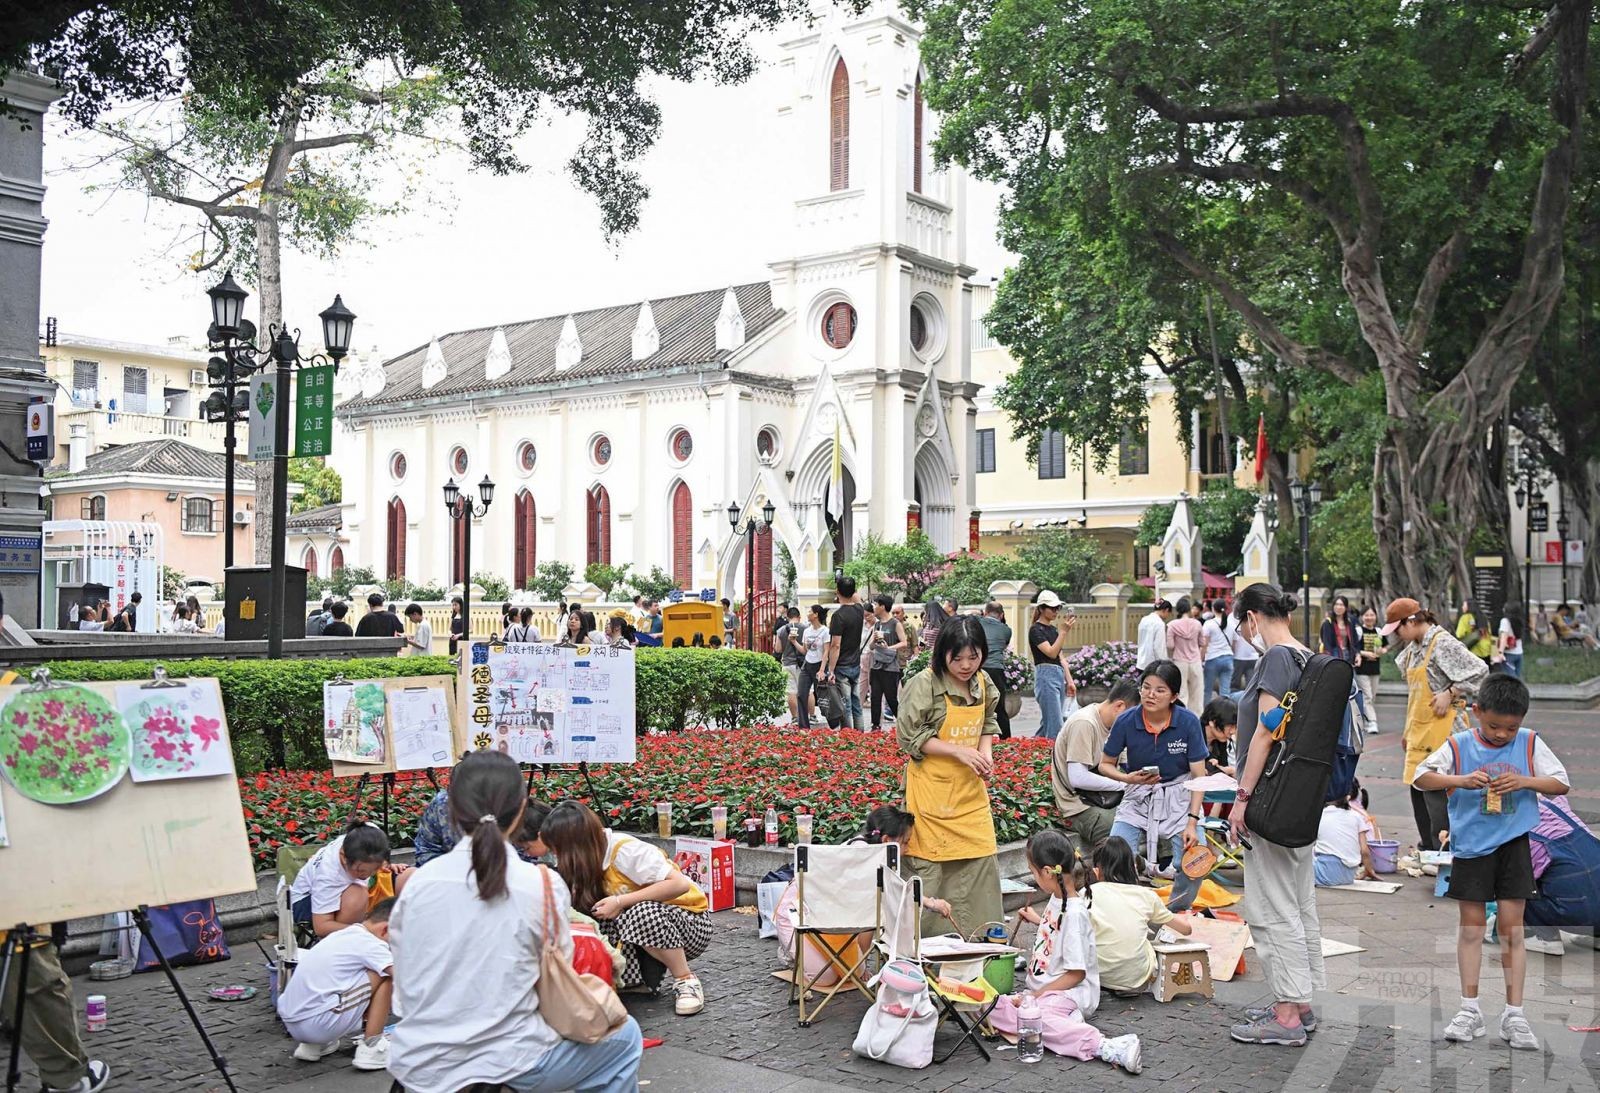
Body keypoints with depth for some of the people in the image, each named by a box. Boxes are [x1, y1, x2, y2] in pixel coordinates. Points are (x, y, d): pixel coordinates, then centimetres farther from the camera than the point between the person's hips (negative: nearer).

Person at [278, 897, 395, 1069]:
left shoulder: (341, 936, 17)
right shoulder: (370, 944, -8)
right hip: (320, 1025, -9)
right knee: (386, 976, -1)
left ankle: (312, 1044, 20)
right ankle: (371, 1048, 2)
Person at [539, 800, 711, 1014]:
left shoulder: (625, 851, -25)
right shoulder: (590, 862, -2)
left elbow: (680, 884, -32)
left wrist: (621, 902, -30)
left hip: (690, 922, -7)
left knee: (642, 914, -37)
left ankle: (686, 981, -15)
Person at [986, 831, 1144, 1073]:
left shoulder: (1074, 913, -19)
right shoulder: (1057, 898, 8)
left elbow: (1076, 973, -18)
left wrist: (1035, 995, -17)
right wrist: (1036, 919, 41)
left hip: (1070, 991, -9)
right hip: (1043, 986, 9)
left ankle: (1105, 1046, -42)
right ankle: (1064, 1019, -12)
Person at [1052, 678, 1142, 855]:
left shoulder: (1107, 721, 10)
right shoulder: (1084, 724, -17)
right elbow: (1078, 778, -22)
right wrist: (1124, 784, -15)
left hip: (1100, 799, 9)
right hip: (1080, 807, -9)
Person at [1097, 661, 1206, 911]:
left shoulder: (1188, 722, -13)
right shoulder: (1126, 722, -12)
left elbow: (1199, 776, -8)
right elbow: (1105, 764, 2)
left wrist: (1192, 822, -14)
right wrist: (1128, 778, -19)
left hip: (1179, 798, -1)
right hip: (1138, 797, 1)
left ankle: (1177, 914, 12)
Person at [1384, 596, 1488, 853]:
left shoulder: (1443, 644, -13)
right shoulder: (1413, 648, 14)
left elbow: (1479, 671, -17)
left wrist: (1450, 693, -19)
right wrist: (1408, 730, 23)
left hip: (1442, 728, -9)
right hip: (1420, 731, 9)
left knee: (1435, 791, -9)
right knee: (1417, 788, 11)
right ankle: (1427, 849, 21)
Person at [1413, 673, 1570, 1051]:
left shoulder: (1530, 744, -1)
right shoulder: (1458, 746, -4)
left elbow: (1562, 783, 0)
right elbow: (1420, 777, -8)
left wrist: (1524, 781, -17)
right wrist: (1459, 780, -24)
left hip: (1513, 845, 0)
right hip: (1470, 846, 0)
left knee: (1511, 928, 2)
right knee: (1471, 927, 6)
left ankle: (1514, 1014, 8)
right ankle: (1470, 1010, 13)